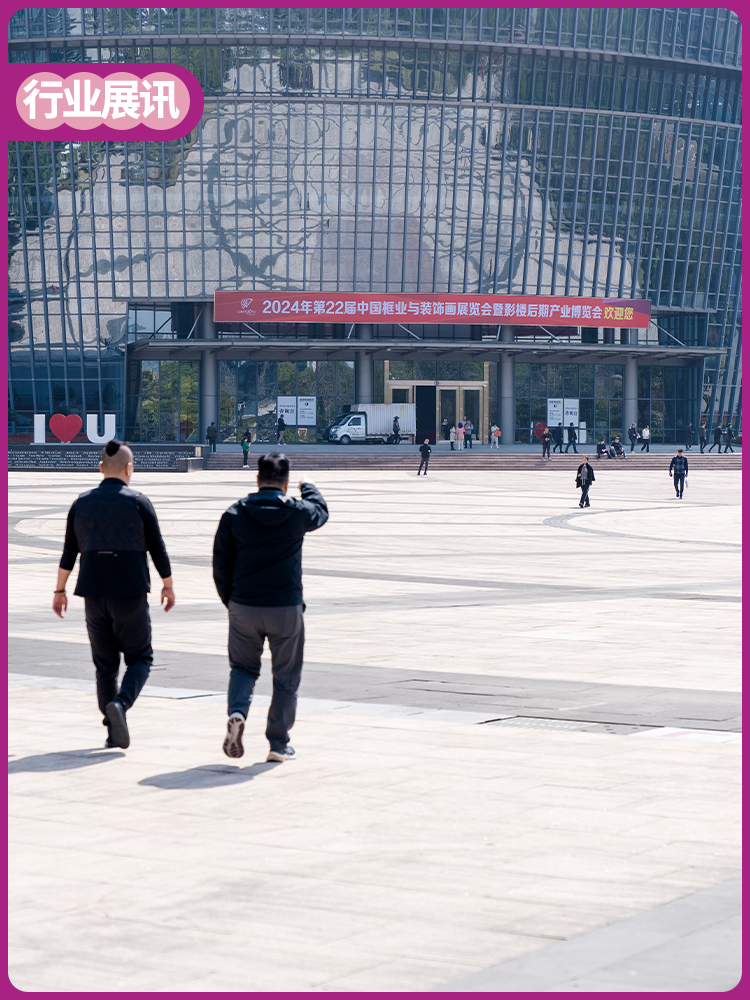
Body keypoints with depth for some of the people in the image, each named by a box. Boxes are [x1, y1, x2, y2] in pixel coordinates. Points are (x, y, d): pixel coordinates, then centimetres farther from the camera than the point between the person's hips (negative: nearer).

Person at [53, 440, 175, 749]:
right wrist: (168, 585, 10)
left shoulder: (82, 503, 5)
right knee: (139, 658, 7)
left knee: (105, 663, 11)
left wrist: (60, 590, 15)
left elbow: (69, 552, 7)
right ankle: (121, 703, -20)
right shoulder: (138, 502, -6)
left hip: (94, 594, 4)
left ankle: (113, 730, 7)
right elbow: (157, 549, -2)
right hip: (130, 594, -3)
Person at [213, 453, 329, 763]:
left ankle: (237, 711, -10)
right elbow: (321, 511, 21)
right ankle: (278, 743, 12)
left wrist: (231, 602, 13)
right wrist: (308, 487, 41)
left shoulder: (234, 514, -2)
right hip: (286, 608, -1)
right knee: (286, 677, 11)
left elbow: (221, 564, 1)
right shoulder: (298, 512, -4)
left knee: (243, 667, 18)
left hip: (243, 607, 1)